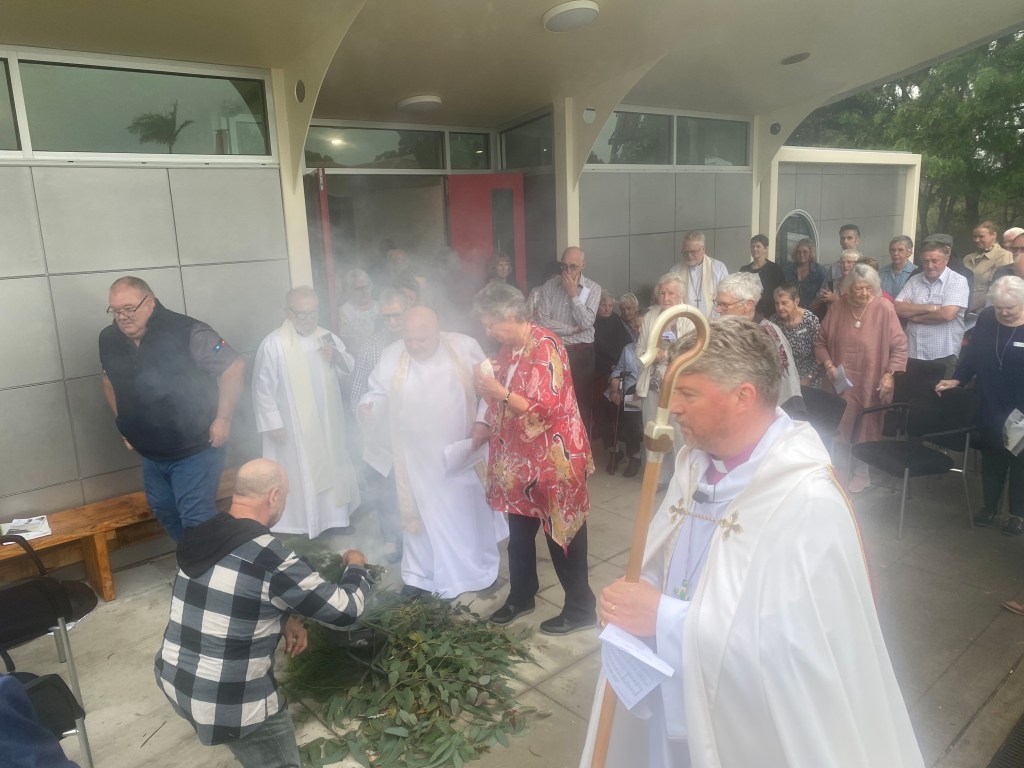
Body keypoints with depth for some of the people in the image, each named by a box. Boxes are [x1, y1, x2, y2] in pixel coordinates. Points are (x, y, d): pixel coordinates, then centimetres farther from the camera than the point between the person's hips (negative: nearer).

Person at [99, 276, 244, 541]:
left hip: (195, 448, -7)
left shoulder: (187, 332, -21)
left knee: (197, 521, -5)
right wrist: (123, 424, 14)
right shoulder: (109, 339, -1)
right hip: (150, 453, 7)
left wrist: (223, 419, -19)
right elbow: (110, 380, 18)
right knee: (164, 512, 20)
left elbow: (234, 367, -19)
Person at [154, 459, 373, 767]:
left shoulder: (201, 535, -1)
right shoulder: (270, 558, -24)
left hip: (171, 679, 7)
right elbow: (345, 610, -14)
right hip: (227, 704, -6)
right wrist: (357, 566, 5)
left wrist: (285, 619, 5)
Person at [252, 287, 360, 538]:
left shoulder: (327, 337, 3)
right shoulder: (273, 345, -14)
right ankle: (299, 527, 18)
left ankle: (335, 517, 33)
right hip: (294, 428, -5)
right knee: (301, 477, 2)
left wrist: (338, 357, -11)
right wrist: (273, 424, -13)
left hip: (327, 424, 6)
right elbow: (263, 388, -11)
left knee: (331, 470, 17)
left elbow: (348, 370, 11)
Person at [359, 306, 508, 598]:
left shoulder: (465, 347, -10)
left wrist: (483, 422, -13)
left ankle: (478, 569, 36)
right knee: (421, 514, 12)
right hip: (415, 457, 1)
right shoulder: (390, 357, -6)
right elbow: (376, 393, 5)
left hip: (462, 451, 0)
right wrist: (368, 406, -16)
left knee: (469, 511, 15)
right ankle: (420, 574, 30)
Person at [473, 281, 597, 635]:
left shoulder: (545, 347, -18)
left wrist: (500, 392, -24)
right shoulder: (508, 348, 8)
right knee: (519, 533, 19)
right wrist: (487, 390, 0)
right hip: (520, 458, 8)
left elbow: (547, 408, -23)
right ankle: (521, 595, 38)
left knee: (562, 535, 4)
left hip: (553, 459, -8)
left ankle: (580, 609, 21)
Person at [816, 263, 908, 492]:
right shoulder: (838, 307, -1)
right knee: (839, 429, 9)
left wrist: (889, 374, -12)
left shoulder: (884, 308, -10)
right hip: (841, 383, 2)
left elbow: (899, 346, -6)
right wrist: (828, 364, -7)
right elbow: (821, 342, 7)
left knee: (866, 429, 10)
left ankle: (861, 472, 28)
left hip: (871, 383, -2)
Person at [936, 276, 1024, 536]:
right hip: (990, 407, 3)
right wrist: (957, 379, -4)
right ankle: (990, 505, 34)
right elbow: (972, 353, 5)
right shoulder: (986, 318, -5)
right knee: (992, 456, 17)